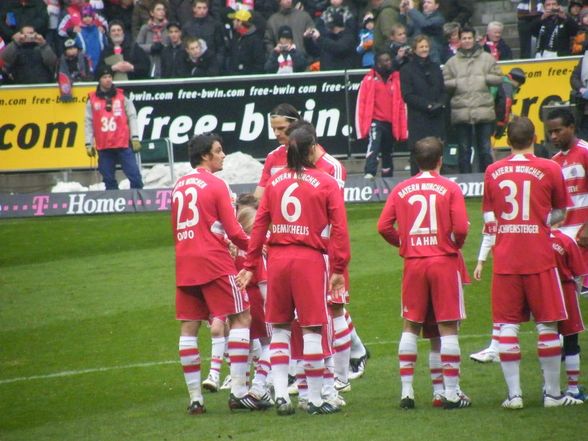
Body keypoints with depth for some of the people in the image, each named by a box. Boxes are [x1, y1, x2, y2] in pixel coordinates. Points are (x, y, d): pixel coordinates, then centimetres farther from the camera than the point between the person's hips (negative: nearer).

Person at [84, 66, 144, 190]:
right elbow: (89, 123, 8)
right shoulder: (92, 100, 6)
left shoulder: (122, 97, 5)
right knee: (108, 179, 5)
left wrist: (135, 138, -3)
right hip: (103, 146, 1)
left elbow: (132, 117, 5)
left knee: (134, 175, -6)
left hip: (123, 144, -1)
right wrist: (89, 144, 4)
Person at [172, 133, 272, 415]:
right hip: (215, 262, -7)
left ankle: (195, 398, 4)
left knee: (189, 328, 5)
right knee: (241, 318, -1)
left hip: (184, 264, 7)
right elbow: (233, 231, -8)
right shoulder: (215, 185, -7)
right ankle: (238, 392, -9)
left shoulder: (179, 186, 13)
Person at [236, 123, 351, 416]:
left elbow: (259, 224, 7)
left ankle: (280, 394, 6)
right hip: (309, 259, -4)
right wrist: (339, 269, -3)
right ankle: (315, 400, 3)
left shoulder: (275, 181, 8)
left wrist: (250, 265, 11)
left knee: (279, 328, 13)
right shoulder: (326, 183, -2)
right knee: (312, 329, 0)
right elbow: (339, 228, -6)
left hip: (277, 257, 4)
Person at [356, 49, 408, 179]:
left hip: (391, 123, 4)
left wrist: (403, 128, 4)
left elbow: (401, 104, 7)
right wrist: (362, 126, -7)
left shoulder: (397, 79, 6)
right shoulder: (369, 80, -1)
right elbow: (361, 103, -2)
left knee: (388, 153, 14)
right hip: (376, 121, -4)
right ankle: (369, 175, -33)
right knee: (373, 147, -24)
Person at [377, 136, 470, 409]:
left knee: (410, 327, 10)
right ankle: (451, 394, 0)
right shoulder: (450, 188, -5)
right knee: (448, 327, 0)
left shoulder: (401, 190, 3)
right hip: (444, 261, -3)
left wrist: (404, 243, 13)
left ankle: (406, 391, 6)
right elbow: (461, 228, -13)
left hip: (413, 263, 3)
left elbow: (384, 226, -2)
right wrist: (454, 246, 7)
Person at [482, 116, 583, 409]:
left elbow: (488, 219, 10)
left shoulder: (493, 172, 3)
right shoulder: (549, 169, -4)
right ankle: (552, 393, 8)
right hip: (539, 258, -2)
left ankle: (513, 393, 2)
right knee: (547, 325, 6)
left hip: (504, 260, 2)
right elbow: (559, 214, 8)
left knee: (507, 326, 5)